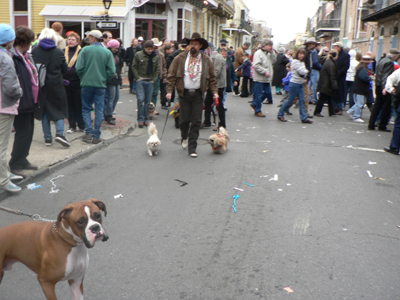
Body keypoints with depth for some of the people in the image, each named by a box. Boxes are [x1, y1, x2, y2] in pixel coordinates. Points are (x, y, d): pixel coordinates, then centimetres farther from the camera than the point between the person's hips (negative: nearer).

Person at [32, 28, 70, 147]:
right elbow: (65, 69, 1)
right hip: (56, 85, -1)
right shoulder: (59, 52, -7)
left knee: (44, 110, 10)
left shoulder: (34, 51, -5)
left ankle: (48, 137, 12)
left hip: (40, 85, 2)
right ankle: (59, 133, -8)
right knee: (59, 109, 9)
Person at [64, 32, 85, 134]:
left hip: (77, 83, -3)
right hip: (66, 83, 4)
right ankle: (72, 126, 16)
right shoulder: (63, 52, 9)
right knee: (70, 105, 8)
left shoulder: (81, 52, -2)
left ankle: (81, 125, 14)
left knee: (79, 104, 3)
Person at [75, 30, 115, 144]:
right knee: (99, 111, 6)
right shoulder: (107, 52, -1)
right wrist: (104, 80, 11)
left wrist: (83, 78, 9)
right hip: (101, 85, 1)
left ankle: (89, 133, 2)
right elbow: (111, 71, -4)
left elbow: (79, 68, -8)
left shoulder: (85, 50, -5)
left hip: (87, 84, -1)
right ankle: (96, 136, 7)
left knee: (86, 109, 12)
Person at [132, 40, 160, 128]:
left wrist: (154, 80, 0)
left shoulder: (156, 56, 5)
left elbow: (158, 69, 8)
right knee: (140, 99, -10)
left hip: (150, 82, 2)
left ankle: (145, 119, 14)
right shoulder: (138, 55, 1)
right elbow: (134, 67, 5)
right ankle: (140, 119, -4)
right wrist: (137, 77, -4)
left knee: (148, 101, 4)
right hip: (140, 81, -2)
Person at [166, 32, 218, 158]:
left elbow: (212, 78, 11)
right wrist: (169, 90, -5)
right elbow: (172, 75, 3)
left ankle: (192, 148, 6)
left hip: (198, 94, 1)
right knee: (184, 119, 2)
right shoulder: (180, 58, 3)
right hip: (184, 93, 0)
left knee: (196, 121, -1)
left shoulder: (207, 61, 6)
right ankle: (184, 137, 35)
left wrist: (214, 92, 1)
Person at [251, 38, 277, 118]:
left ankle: (254, 104, 28)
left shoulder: (268, 54, 14)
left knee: (267, 92, 13)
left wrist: (272, 52, 3)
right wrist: (265, 72, -22)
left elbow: (273, 61, 12)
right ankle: (257, 111, 9)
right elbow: (256, 65, -20)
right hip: (259, 78, -9)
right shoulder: (258, 53, -12)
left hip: (266, 79, 9)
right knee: (259, 95, -1)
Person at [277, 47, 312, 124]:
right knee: (290, 100, -1)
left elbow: (304, 73, 18)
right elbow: (302, 72, -19)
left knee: (302, 101, 4)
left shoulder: (302, 62, 15)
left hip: (300, 84, 8)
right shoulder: (295, 62, -13)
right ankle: (280, 115, 11)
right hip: (294, 83, -8)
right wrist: (306, 71, -1)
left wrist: (304, 78, -1)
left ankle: (304, 118, 6)